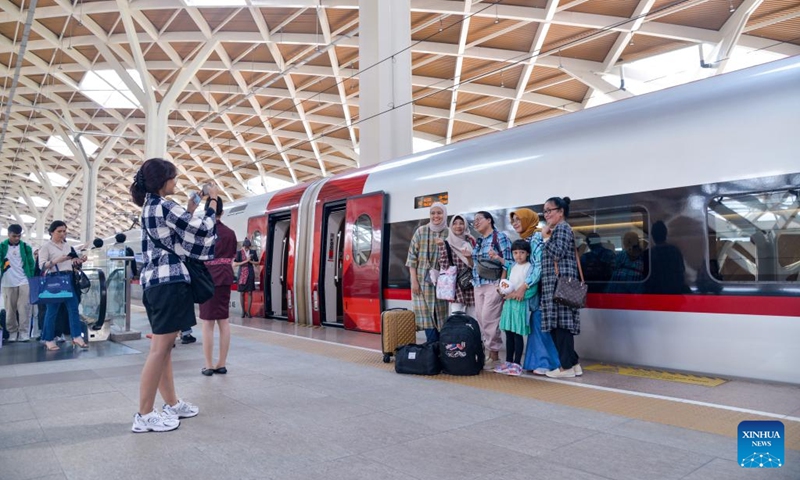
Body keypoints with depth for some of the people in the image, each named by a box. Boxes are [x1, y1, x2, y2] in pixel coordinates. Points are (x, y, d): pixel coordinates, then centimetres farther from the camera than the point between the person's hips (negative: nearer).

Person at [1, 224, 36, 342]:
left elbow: (31, 264, 6)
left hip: (24, 282, -1)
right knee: (10, 309, 7)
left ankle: (24, 333, -2)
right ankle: (12, 333, 15)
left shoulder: (26, 247, 5)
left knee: (24, 308, -4)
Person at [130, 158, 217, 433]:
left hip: (154, 282, 11)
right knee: (160, 349, -7)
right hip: (169, 282, -11)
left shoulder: (150, 207, 18)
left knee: (163, 347, 13)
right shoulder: (164, 206, -12)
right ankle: (144, 415, -2)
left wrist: (191, 209, 21)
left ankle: (172, 404, 23)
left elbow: (180, 233, 25)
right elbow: (203, 230, -10)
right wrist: (213, 200, 3)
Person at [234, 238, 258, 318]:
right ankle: (243, 311, 13)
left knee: (250, 293, 0)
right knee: (242, 293, 3)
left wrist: (250, 261, -8)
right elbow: (235, 264, -7)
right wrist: (245, 261, -14)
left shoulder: (253, 252, 3)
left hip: (250, 274, 1)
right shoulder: (239, 253, -4)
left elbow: (257, 262, 10)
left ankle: (248, 311, 6)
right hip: (241, 274, -1)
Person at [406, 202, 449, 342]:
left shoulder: (449, 233, 1)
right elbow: (412, 257, -2)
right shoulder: (421, 232, -1)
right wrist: (414, 280, -7)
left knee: (442, 316, 4)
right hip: (424, 280, -1)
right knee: (428, 316, 0)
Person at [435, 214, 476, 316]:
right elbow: (445, 266, -9)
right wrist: (442, 246, -16)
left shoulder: (471, 242, 5)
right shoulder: (447, 244, 1)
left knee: (472, 318, 5)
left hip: (470, 285, 2)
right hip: (456, 285, -2)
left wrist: (469, 258, -17)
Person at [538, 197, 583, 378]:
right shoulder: (558, 229, 22)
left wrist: (545, 237, -9)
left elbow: (557, 254, -20)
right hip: (556, 283, 10)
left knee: (561, 323, -7)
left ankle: (567, 366, -2)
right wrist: (546, 237, 15)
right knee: (559, 324, 9)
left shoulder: (562, 228, -8)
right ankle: (572, 363, 13)